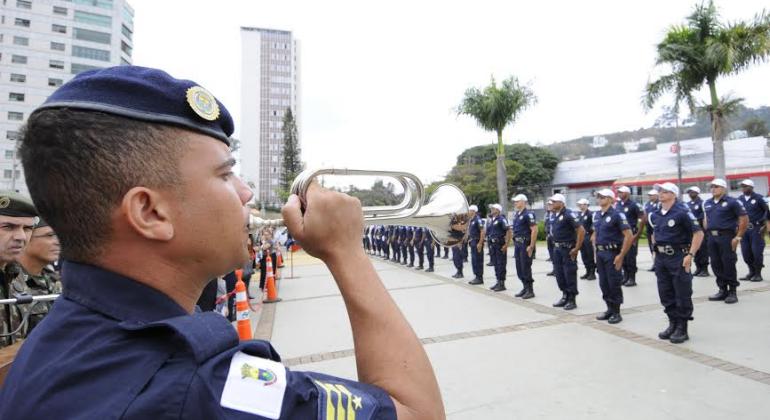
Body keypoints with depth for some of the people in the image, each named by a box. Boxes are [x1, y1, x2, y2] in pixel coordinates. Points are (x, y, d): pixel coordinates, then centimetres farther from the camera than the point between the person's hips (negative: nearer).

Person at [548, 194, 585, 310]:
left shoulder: (569, 214, -15)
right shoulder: (553, 215, 9)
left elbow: (581, 231, -18)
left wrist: (576, 248, -18)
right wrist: (555, 244, 14)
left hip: (567, 249, -8)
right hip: (557, 248, 8)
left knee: (570, 275, 0)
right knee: (559, 274, 12)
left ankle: (572, 300, 11)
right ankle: (565, 296, 25)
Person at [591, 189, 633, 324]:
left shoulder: (617, 215, -12)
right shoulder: (596, 215, 9)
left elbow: (629, 236, -15)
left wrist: (621, 255, -17)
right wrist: (596, 248, 13)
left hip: (612, 254, -7)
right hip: (600, 253, 7)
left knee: (614, 284, 1)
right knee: (603, 283, 12)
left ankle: (616, 313, 13)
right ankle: (610, 309, 24)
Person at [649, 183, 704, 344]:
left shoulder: (682, 212, -11)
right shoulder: (655, 215, 8)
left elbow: (698, 233, -13)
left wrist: (690, 255, -18)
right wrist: (655, 249, 13)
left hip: (678, 257, -6)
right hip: (660, 258, 7)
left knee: (682, 295, 3)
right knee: (665, 294, 13)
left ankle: (682, 329, 14)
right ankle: (673, 323, 27)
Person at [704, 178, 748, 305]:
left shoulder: (732, 202, -5)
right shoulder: (707, 203, 12)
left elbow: (744, 219, -6)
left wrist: (738, 237, -11)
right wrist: (708, 232, 10)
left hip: (726, 236, -5)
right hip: (711, 237, 5)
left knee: (729, 265, -1)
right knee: (716, 265, 8)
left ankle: (733, 292, 11)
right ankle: (723, 290, 20)